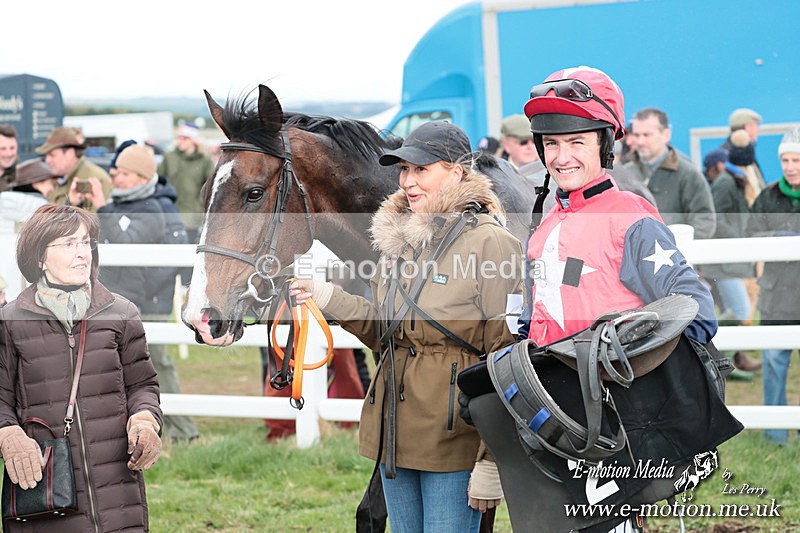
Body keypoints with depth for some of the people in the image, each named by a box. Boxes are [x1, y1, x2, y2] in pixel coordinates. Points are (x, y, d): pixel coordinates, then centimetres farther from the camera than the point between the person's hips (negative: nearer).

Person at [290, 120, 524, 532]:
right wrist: (330, 299, 2)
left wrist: (492, 462, -18)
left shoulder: (491, 244, -13)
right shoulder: (398, 238, 11)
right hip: (394, 433, 8)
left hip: (454, 437, -8)